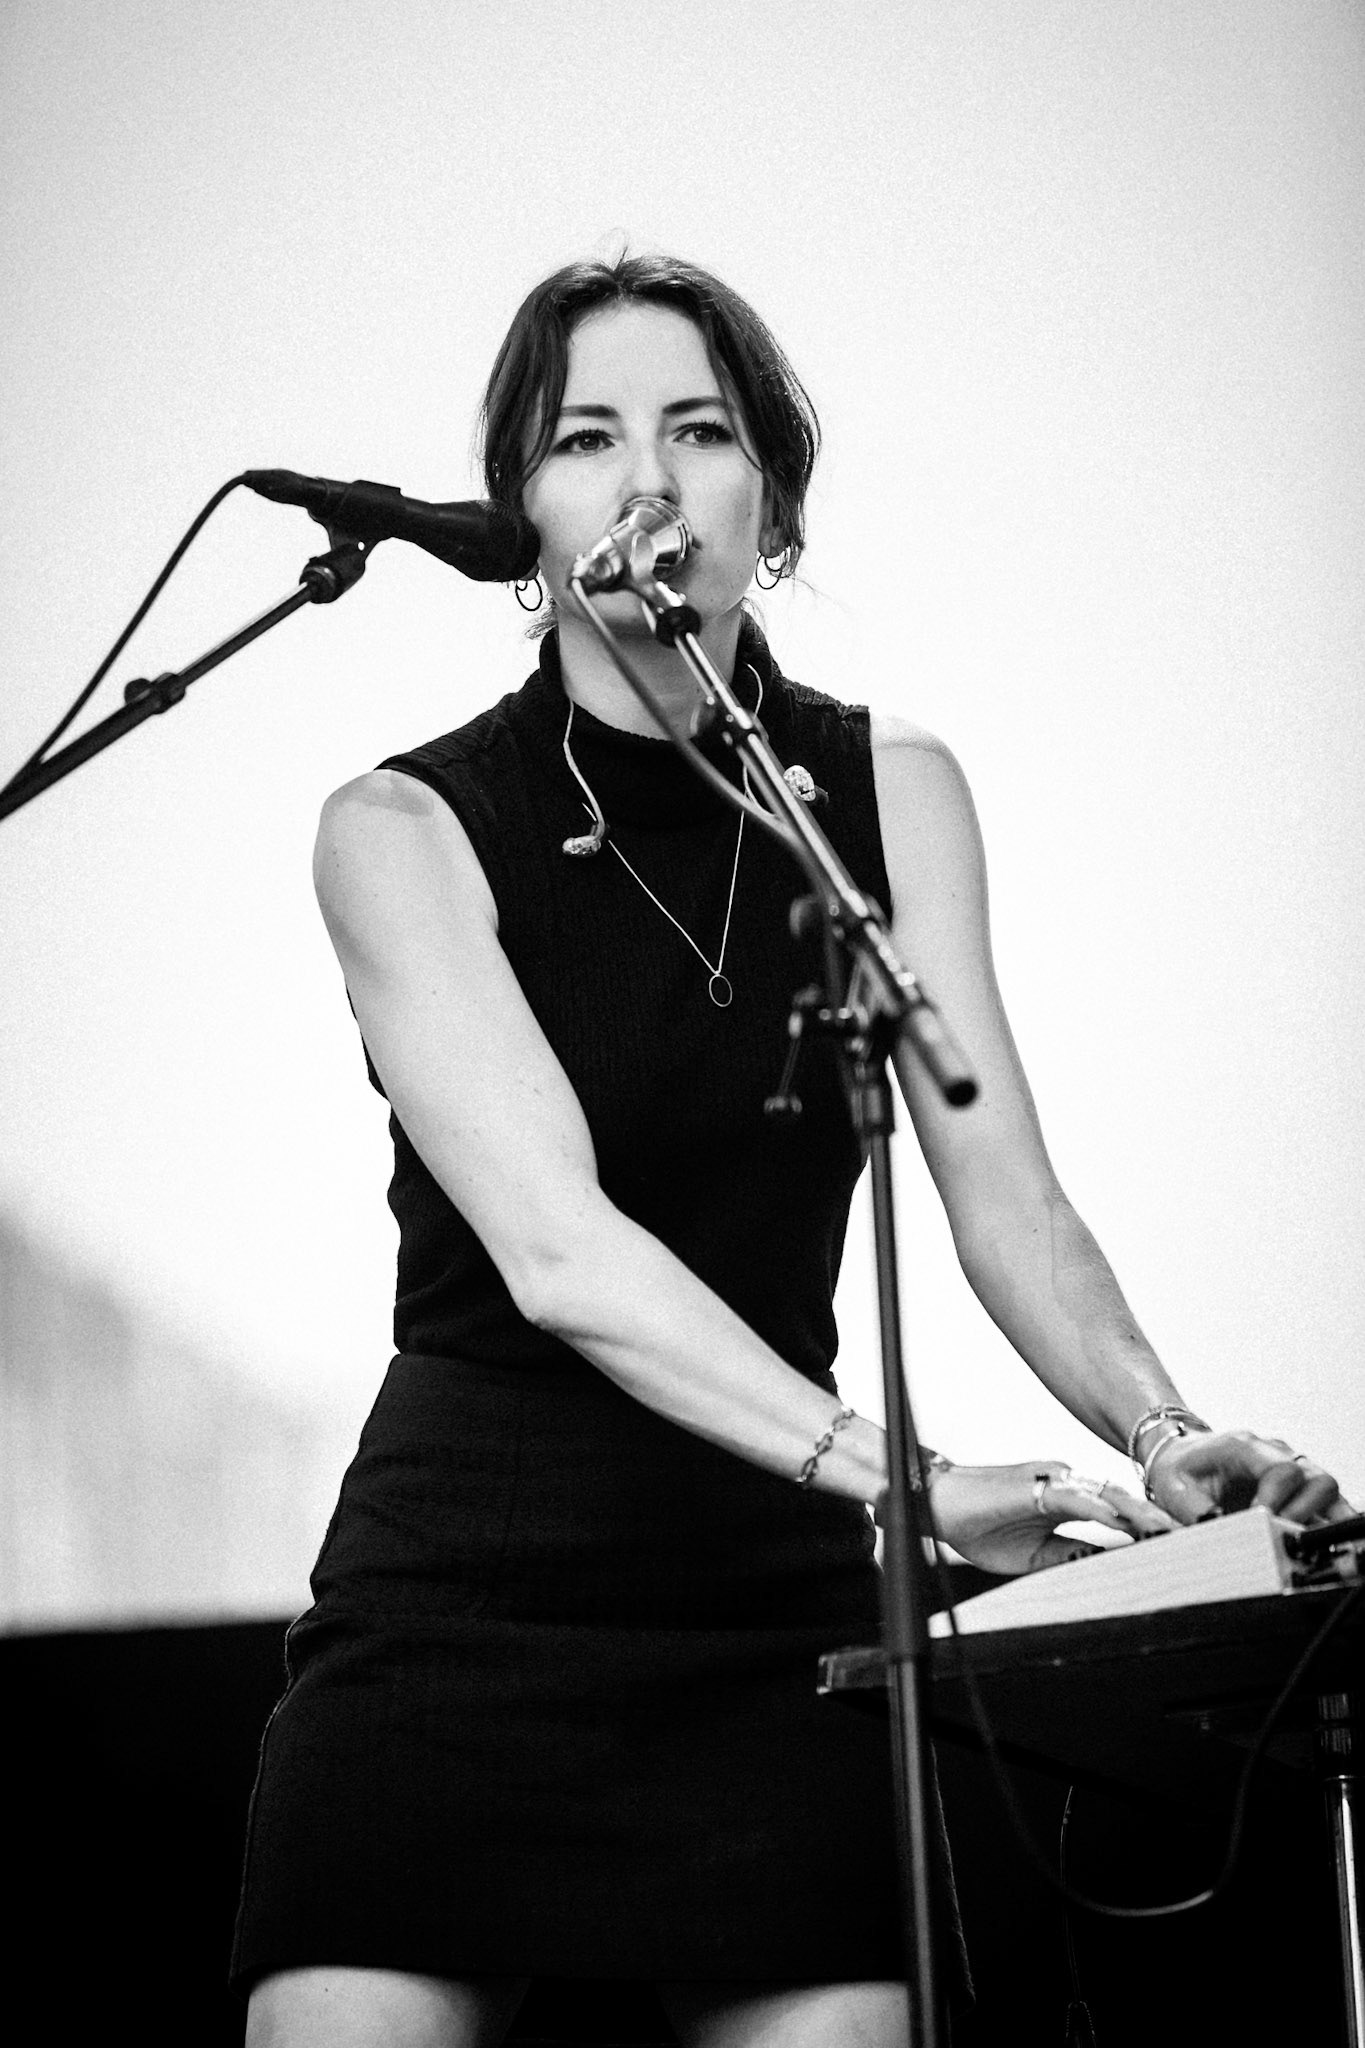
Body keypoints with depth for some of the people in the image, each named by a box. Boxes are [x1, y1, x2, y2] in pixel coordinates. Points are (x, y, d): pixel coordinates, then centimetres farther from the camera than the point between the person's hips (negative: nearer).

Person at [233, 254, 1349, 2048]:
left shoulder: (889, 790, 7)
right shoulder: (409, 828, -6)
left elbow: (1006, 1201, 0)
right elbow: (557, 1251, -17)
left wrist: (1163, 1434, -20)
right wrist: (894, 1473, -30)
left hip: (772, 1600, 3)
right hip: (462, 1592, -2)